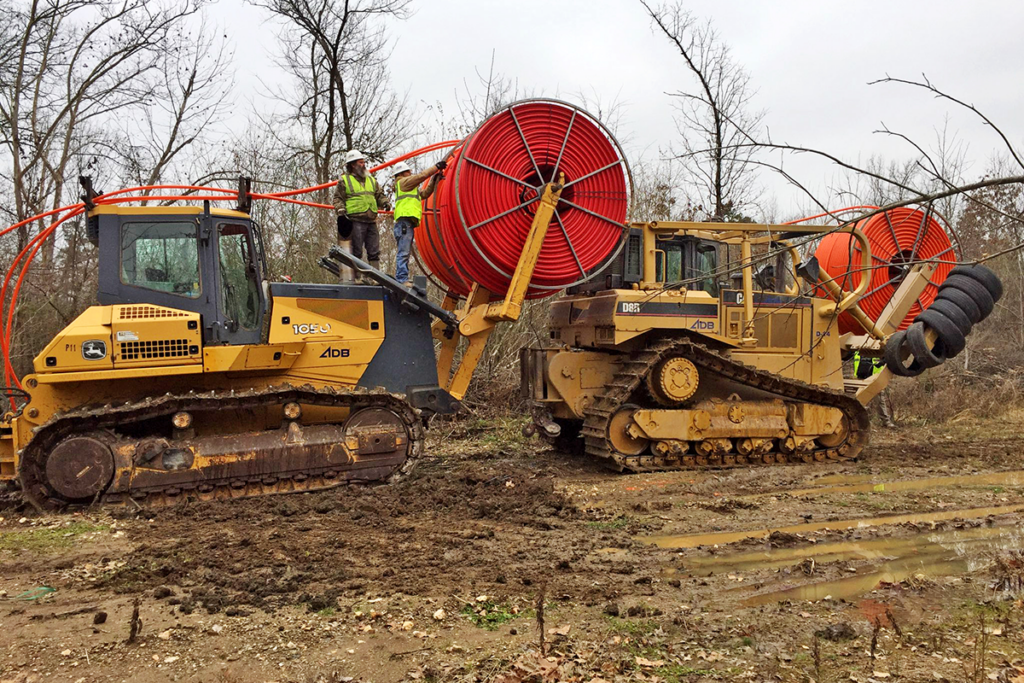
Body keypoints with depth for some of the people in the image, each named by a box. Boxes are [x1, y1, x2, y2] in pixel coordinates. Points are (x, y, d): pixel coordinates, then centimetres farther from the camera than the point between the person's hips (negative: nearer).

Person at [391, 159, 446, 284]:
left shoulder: (409, 187, 31)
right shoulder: (403, 182, 4)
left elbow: (424, 194, 27)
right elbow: (422, 176, -1)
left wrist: (434, 181, 18)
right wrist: (437, 166, 6)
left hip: (407, 222, 10)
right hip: (405, 221, -10)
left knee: (404, 253, 7)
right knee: (403, 252, -15)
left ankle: (402, 279, 7)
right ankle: (401, 279, -19)